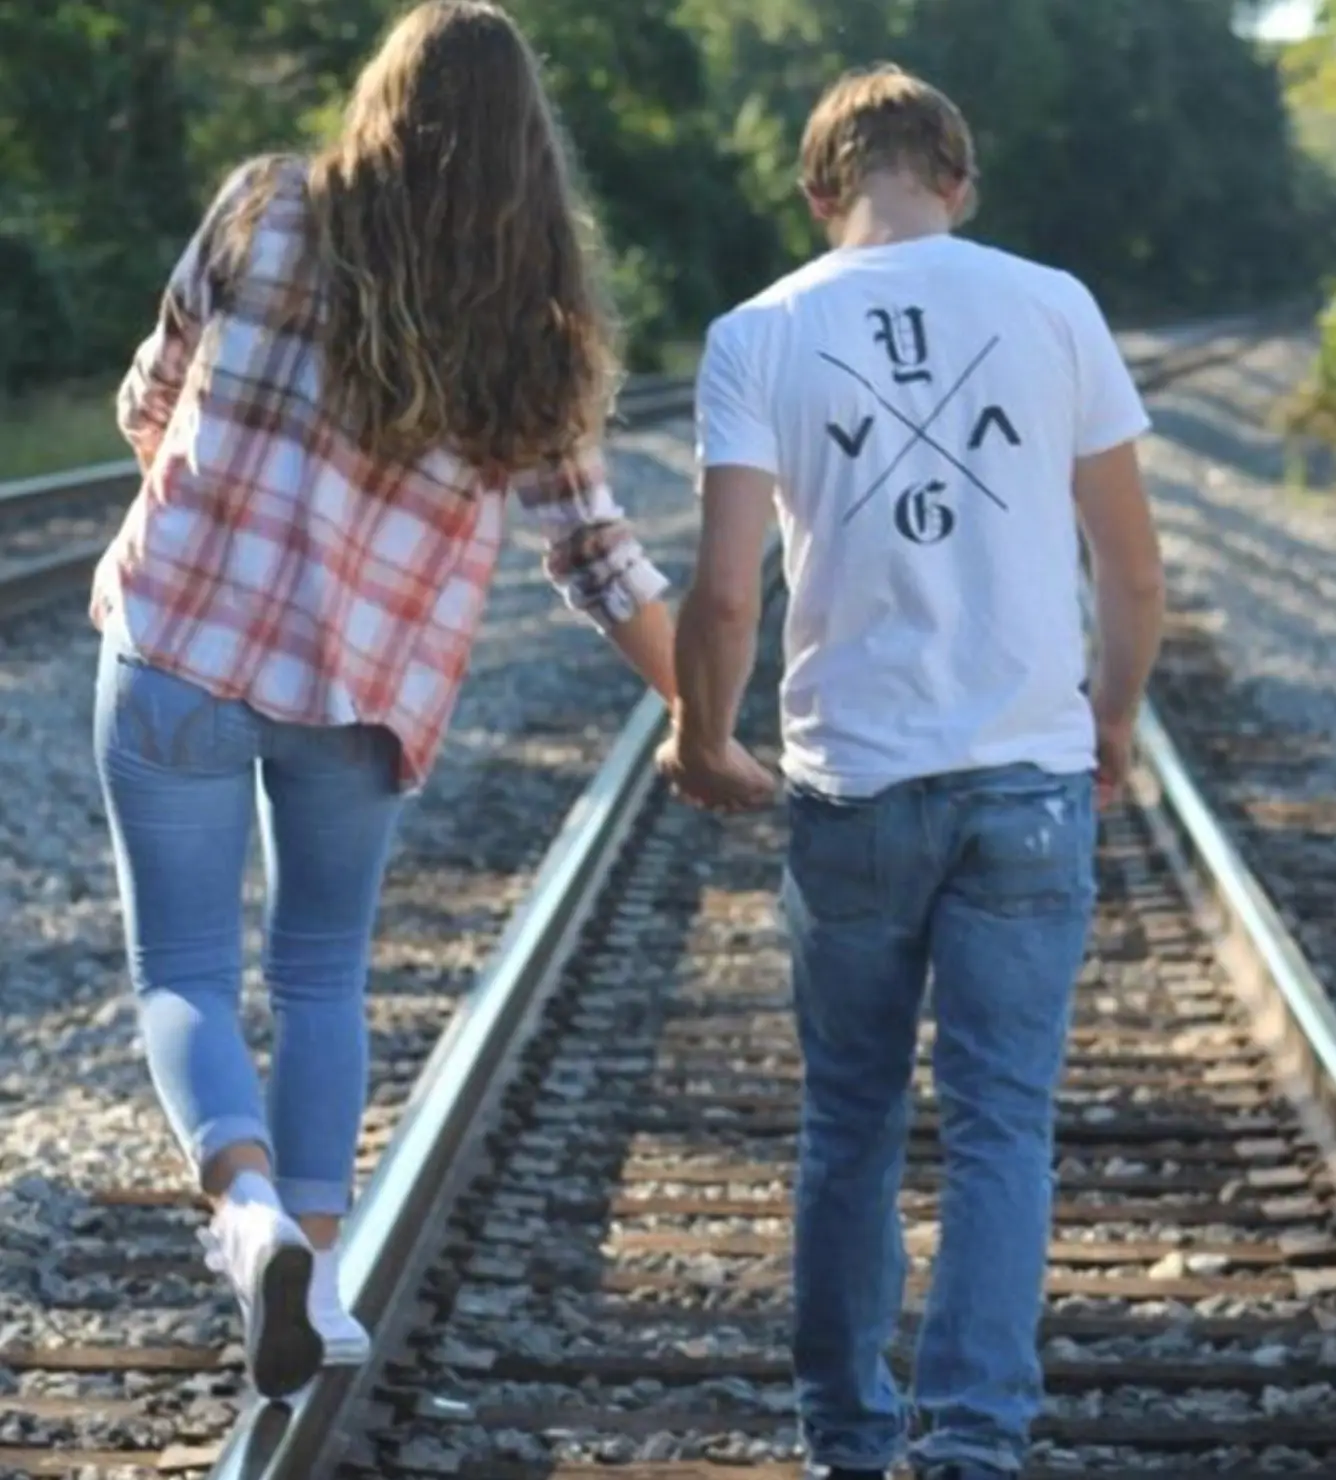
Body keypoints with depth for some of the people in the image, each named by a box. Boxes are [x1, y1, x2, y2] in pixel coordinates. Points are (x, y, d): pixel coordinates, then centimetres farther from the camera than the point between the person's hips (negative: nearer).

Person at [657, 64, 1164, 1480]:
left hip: (853, 787, 0)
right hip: (1030, 780, 0)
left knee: (851, 1125, 14)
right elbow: (1133, 570, 3)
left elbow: (724, 591, -10)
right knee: (1000, 1124, 4)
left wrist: (701, 745, 8)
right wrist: (1112, 723, 21)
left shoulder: (759, 335, -3)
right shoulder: (1052, 307, -1)